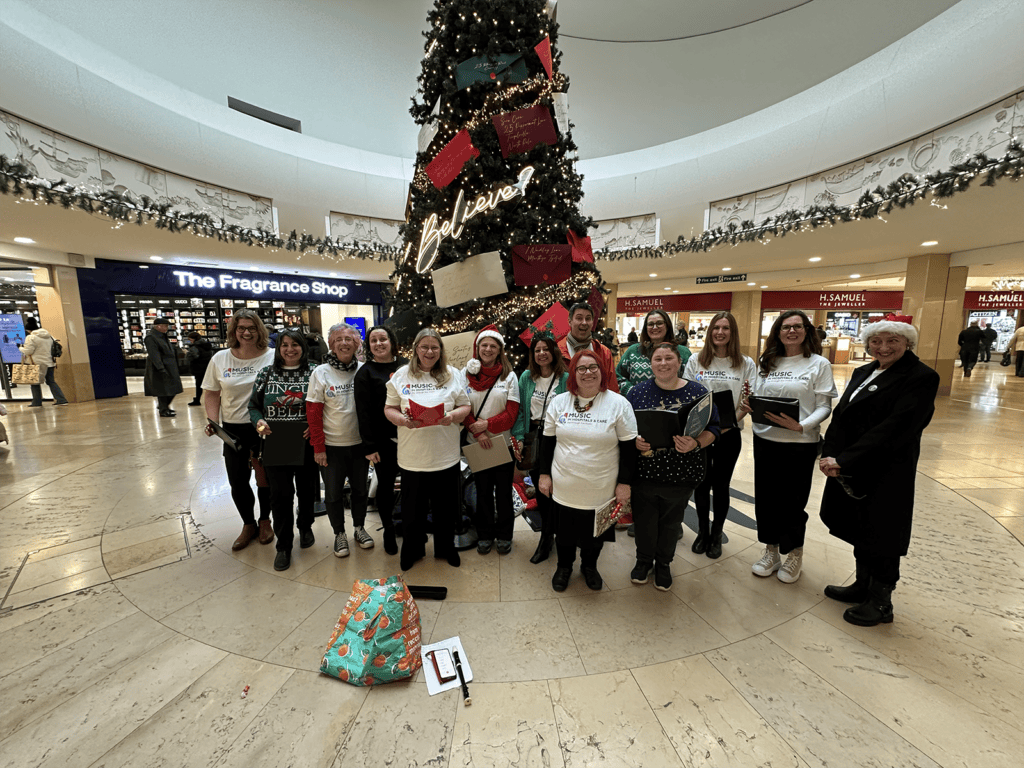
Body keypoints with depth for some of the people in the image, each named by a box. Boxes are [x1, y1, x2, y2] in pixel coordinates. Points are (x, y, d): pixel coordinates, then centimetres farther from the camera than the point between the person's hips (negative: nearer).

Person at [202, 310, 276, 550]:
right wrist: (213, 422, -6)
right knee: (237, 483, 10)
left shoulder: (272, 357, -6)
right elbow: (211, 395, 8)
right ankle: (248, 524, 34)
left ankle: (265, 520, 36)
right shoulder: (220, 359, 3)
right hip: (233, 430, 3)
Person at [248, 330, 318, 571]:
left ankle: (305, 527, 40)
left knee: (306, 489, 14)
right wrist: (258, 421, -10)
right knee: (280, 493, 3)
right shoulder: (266, 374, 6)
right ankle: (283, 545, 18)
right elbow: (253, 405, 10)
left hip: (305, 443, -1)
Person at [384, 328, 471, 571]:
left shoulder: (453, 375, 3)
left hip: (446, 455, 0)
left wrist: (453, 416, -17)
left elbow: (465, 406, 5)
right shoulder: (401, 375, 3)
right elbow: (389, 408, 4)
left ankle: (446, 548, 37)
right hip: (412, 456, 0)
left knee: (446, 507, 13)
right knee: (413, 508, 13)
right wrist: (402, 419, -16)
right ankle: (412, 550, 38)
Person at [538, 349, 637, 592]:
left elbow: (629, 447, -6)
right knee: (564, 533, 18)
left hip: (601, 490, -1)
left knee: (595, 534, 18)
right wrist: (544, 474, 3)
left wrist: (625, 482, -7)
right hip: (564, 488, 2)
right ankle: (564, 566, 45)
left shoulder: (619, 404, -9)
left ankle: (589, 566, 47)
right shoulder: (559, 402, -2)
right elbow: (547, 441, 5)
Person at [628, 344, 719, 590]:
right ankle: (644, 560, 39)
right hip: (644, 471, 0)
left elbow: (712, 429, -1)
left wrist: (695, 444, -20)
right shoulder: (637, 391, 0)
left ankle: (664, 564, 42)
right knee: (644, 520, 12)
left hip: (680, 475, 0)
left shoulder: (698, 392, -2)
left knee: (671, 522, 17)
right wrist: (635, 441, -17)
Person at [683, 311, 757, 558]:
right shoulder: (696, 360, 3)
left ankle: (716, 535, 30)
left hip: (729, 434, 0)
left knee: (721, 485, 10)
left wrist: (731, 422, -18)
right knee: (701, 483, 9)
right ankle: (702, 532, 30)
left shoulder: (746, 364, 3)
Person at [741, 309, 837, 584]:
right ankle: (771, 551, 29)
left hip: (800, 443, -3)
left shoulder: (819, 364, -2)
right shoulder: (766, 363, 9)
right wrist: (749, 406, -10)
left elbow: (824, 406, -7)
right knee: (765, 497, 10)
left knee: (792, 500, 6)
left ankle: (794, 555, 29)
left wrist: (801, 426, -23)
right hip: (764, 439, 4)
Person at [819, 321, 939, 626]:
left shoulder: (922, 378, -11)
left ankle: (881, 604, 27)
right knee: (859, 531, 19)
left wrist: (844, 461, -25)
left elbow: (895, 428, -21)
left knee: (880, 536, 8)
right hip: (850, 470, 7)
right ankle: (862, 586, 38)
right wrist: (829, 454, -12)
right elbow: (841, 415, 3)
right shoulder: (863, 372, 10)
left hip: (886, 474, -6)